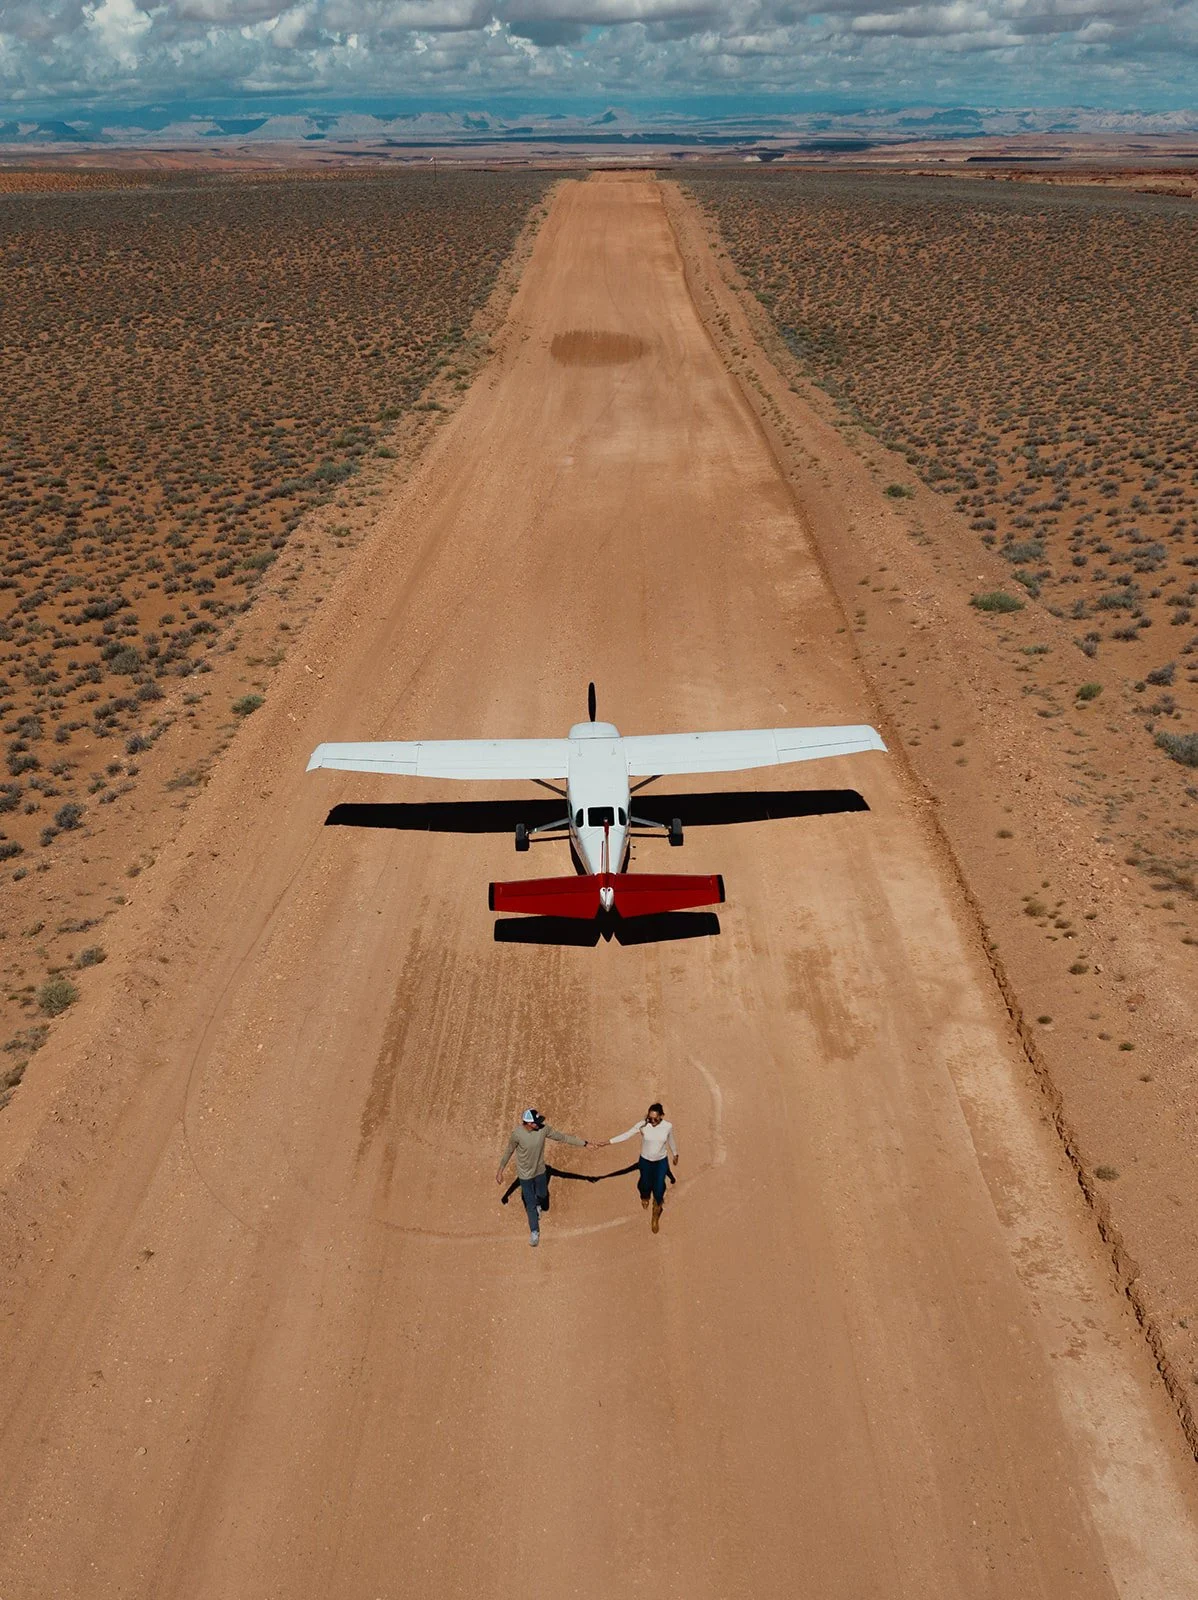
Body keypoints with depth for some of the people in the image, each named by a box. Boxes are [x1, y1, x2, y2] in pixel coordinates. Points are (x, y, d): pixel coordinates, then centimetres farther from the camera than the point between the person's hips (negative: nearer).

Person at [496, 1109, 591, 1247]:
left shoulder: (544, 1128, -22)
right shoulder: (517, 1134, -29)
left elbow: (561, 1137, -11)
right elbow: (508, 1152, -14)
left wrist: (582, 1143, -9)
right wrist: (500, 1171, -7)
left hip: (540, 1171, 3)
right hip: (525, 1174, -3)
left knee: (542, 1195, 26)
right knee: (530, 1204, 7)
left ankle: (537, 1205, 62)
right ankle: (535, 1232, 28)